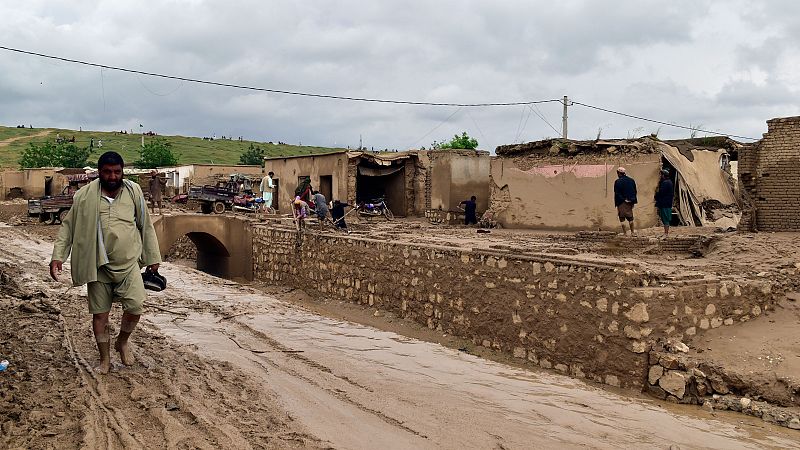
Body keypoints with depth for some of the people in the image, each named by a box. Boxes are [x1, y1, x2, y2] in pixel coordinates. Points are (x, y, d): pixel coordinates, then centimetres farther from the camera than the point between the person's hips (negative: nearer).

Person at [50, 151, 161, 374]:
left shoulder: (134, 192, -2)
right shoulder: (85, 196, -5)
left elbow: (146, 227, 6)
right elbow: (68, 227, 3)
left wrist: (152, 258, 8)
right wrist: (58, 256, -6)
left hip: (128, 263, 0)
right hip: (98, 266, 0)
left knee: (134, 307, -12)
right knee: (99, 313, 6)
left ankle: (122, 341, 18)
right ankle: (105, 359, 24)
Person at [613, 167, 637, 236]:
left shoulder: (617, 182, -11)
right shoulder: (631, 180, 7)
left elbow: (616, 194, -12)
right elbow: (635, 192, 11)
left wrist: (616, 203, -9)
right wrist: (633, 202, 15)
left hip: (621, 202, -5)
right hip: (630, 202, 5)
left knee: (622, 218, 2)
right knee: (630, 218, 15)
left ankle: (625, 233, 0)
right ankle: (632, 232, 18)